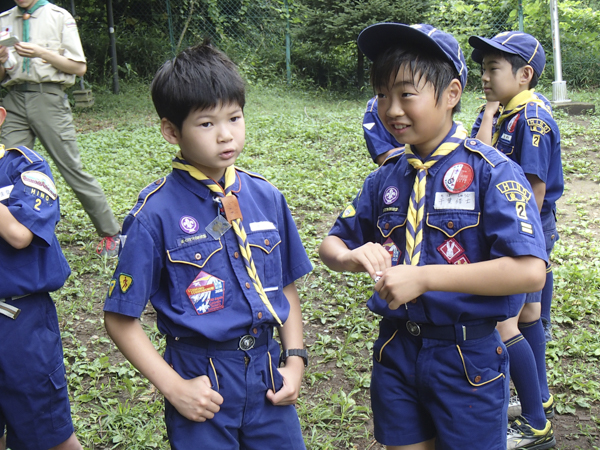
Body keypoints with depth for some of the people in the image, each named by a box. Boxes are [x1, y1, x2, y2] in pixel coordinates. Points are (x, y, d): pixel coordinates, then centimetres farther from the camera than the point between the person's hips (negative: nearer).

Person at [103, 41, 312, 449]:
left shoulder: (267, 197, 0)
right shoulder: (156, 213, -13)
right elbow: (121, 319, -8)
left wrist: (295, 360, 1)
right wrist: (174, 387, -11)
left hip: (267, 370, 4)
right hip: (203, 384, -4)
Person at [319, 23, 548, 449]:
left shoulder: (492, 171, -13)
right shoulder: (385, 177, 4)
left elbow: (530, 271, -23)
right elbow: (331, 243, 11)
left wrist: (423, 277, -25)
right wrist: (350, 255, -14)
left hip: (468, 359, -4)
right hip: (396, 351, 5)